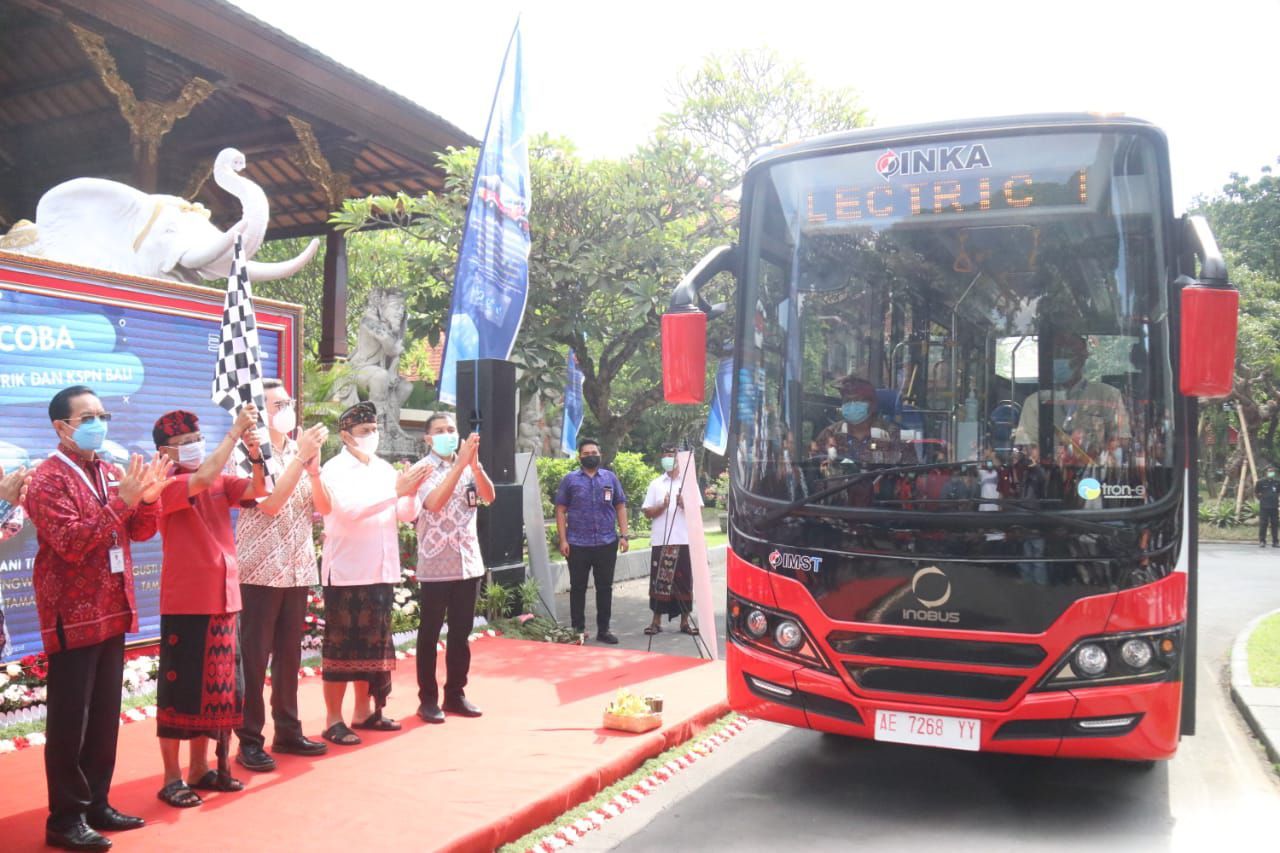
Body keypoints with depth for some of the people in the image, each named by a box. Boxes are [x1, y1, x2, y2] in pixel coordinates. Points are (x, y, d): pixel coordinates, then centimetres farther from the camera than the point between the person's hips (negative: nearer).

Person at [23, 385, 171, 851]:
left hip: (112, 611, 8)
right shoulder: (48, 479, -12)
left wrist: (148, 497, -8)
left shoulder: (110, 473, 12)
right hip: (73, 616, -8)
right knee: (69, 721, -1)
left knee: (105, 717, 14)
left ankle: (96, 804, 24)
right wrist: (123, 500, -26)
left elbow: (141, 531, 11)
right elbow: (71, 542, -22)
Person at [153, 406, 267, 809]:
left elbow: (258, 489, -1)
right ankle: (172, 779, 12)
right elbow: (203, 478, -28)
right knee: (179, 691, 2)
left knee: (216, 688, 14)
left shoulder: (220, 482, 8)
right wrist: (235, 431, -25)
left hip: (223, 599, 7)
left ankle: (200, 770, 26)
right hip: (185, 604, -7)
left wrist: (255, 453, -17)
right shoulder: (166, 487, -11)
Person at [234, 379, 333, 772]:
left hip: (298, 570, 5)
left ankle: (288, 731, 22)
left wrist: (313, 466, -11)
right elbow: (270, 503, -18)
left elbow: (324, 508, 5)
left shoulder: (300, 452, 10)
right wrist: (301, 457, -19)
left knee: (289, 654, 12)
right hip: (260, 571, -5)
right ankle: (249, 741, 7)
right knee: (255, 657, 0)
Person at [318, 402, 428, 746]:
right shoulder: (334, 470, -7)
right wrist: (396, 490, -26)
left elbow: (407, 515, 7)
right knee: (340, 645, 0)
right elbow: (349, 508, -24)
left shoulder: (385, 469, 10)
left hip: (381, 571, 6)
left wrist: (410, 493, -13)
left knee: (373, 644, 12)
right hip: (346, 573, -6)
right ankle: (333, 720, 7)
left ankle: (364, 711, 24)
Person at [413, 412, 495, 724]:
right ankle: (428, 699, 12)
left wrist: (475, 464, -24)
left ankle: (455, 694, 21)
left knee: (461, 633, 11)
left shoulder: (469, 466, 7)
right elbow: (434, 503, -22)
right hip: (434, 566, -4)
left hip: (469, 563, 4)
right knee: (430, 634, 3)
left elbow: (489, 496, -9)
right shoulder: (422, 470, -5)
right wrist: (460, 464, -26)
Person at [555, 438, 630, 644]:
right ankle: (578, 629, 14)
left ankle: (603, 629, 16)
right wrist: (563, 540, -5)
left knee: (605, 587, 7)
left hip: (607, 543, 2)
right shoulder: (570, 479, 4)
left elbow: (620, 507, 9)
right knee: (578, 587, 5)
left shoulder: (610, 478, 9)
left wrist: (623, 535, 0)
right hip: (578, 544, -2)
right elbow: (560, 510, 3)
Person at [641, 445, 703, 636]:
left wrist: (684, 505, -14)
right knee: (659, 580, 1)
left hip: (685, 541, 0)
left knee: (685, 581, 3)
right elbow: (647, 513, 5)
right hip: (661, 541, 0)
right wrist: (662, 505, -12)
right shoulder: (656, 484, 9)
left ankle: (685, 621, 11)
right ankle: (656, 621, 8)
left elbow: (699, 511, 4)